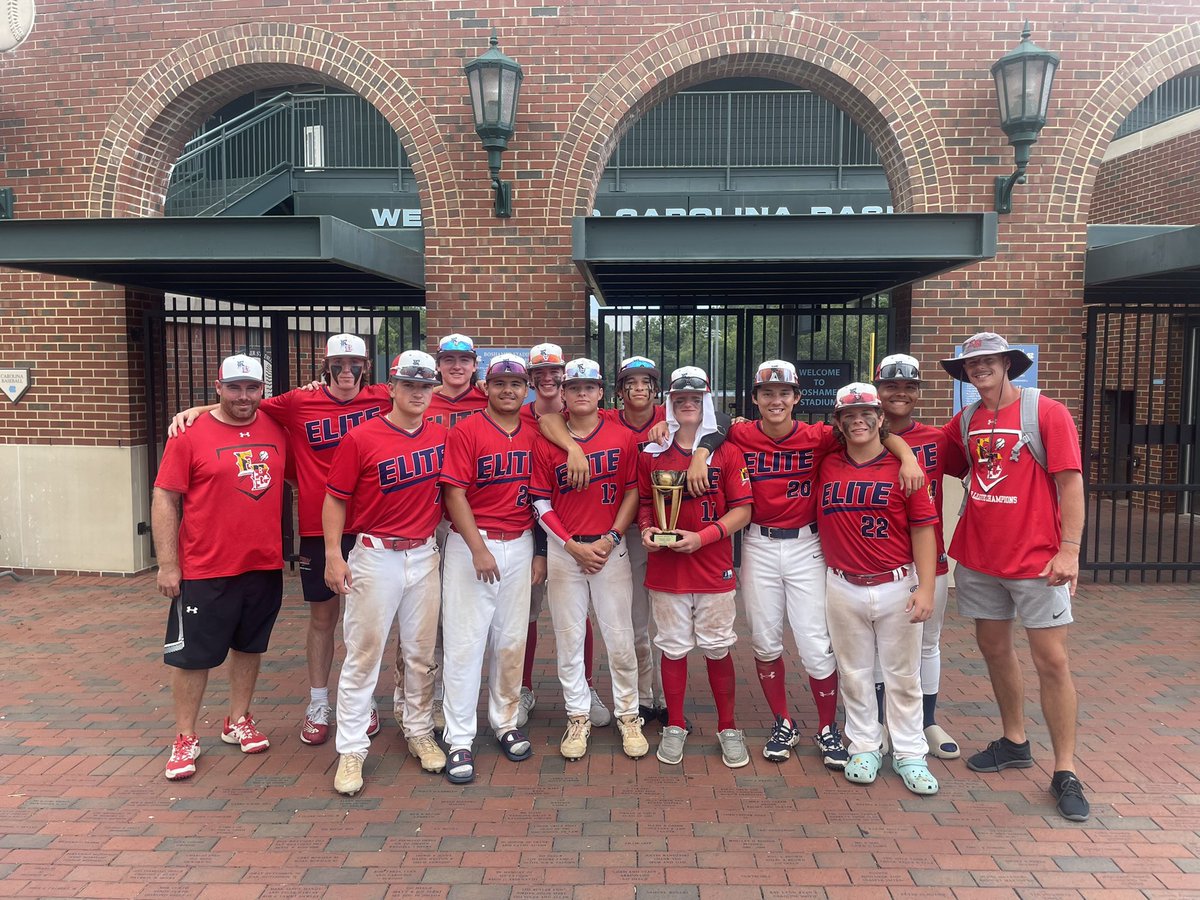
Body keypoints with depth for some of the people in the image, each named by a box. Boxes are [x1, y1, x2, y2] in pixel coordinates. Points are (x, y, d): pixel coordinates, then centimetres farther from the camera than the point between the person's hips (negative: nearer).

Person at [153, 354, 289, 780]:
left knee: (249, 646, 17)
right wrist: (167, 565, -12)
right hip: (205, 569, -4)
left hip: (265, 565, 4)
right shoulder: (191, 434, -9)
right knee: (193, 654, 7)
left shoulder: (276, 430, 2)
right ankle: (185, 739, 22)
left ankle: (238, 722, 34)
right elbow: (164, 499, -9)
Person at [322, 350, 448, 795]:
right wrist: (333, 555, -10)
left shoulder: (441, 436, 3)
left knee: (421, 652, 13)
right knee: (363, 653, 2)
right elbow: (335, 499, -5)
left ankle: (420, 732, 29)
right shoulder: (361, 438, -8)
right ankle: (351, 750, 12)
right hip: (375, 556, -4)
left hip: (425, 555, 4)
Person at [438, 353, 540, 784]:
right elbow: (455, 493, -11)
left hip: (520, 545, 4)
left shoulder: (533, 437, 7)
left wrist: (539, 551, 10)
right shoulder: (465, 431, -6)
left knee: (512, 639, 12)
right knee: (465, 641, -3)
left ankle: (506, 722, 27)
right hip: (472, 543, -4)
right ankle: (459, 740, 6)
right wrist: (478, 549, -16)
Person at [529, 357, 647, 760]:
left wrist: (610, 539, -7)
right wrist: (572, 546, -7)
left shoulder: (622, 437, 2)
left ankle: (628, 716, 19)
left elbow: (633, 493, 3)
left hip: (610, 548, -1)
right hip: (564, 550, 1)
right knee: (569, 637, 6)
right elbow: (541, 504, 2)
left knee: (620, 638, 2)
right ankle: (579, 717, 21)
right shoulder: (546, 442, 2)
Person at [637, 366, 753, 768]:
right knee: (673, 648, 10)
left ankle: (728, 728, 25)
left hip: (714, 568, -1)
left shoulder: (727, 452, -1)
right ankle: (675, 727, 25)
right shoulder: (652, 454, 4)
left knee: (718, 649, 8)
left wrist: (702, 537, -16)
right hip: (665, 567, 1)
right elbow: (644, 503, 14)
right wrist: (646, 529, -8)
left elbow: (742, 509, -4)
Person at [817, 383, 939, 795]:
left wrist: (926, 588, -9)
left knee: (903, 674, 8)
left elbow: (923, 529, -4)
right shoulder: (826, 466, 3)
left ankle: (910, 754, 20)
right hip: (844, 588, 2)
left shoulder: (902, 466, -4)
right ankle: (865, 747, 25)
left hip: (897, 586, -2)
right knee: (854, 673, 10)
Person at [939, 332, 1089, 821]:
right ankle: (1014, 742, 34)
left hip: (1036, 559, -5)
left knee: (1052, 661, -1)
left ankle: (1065, 772, 10)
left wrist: (1069, 549, -16)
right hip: (978, 558, 5)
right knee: (994, 648, 15)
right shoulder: (965, 423, 7)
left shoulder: (1047, 412, -7)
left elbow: (1071, 482, -11)